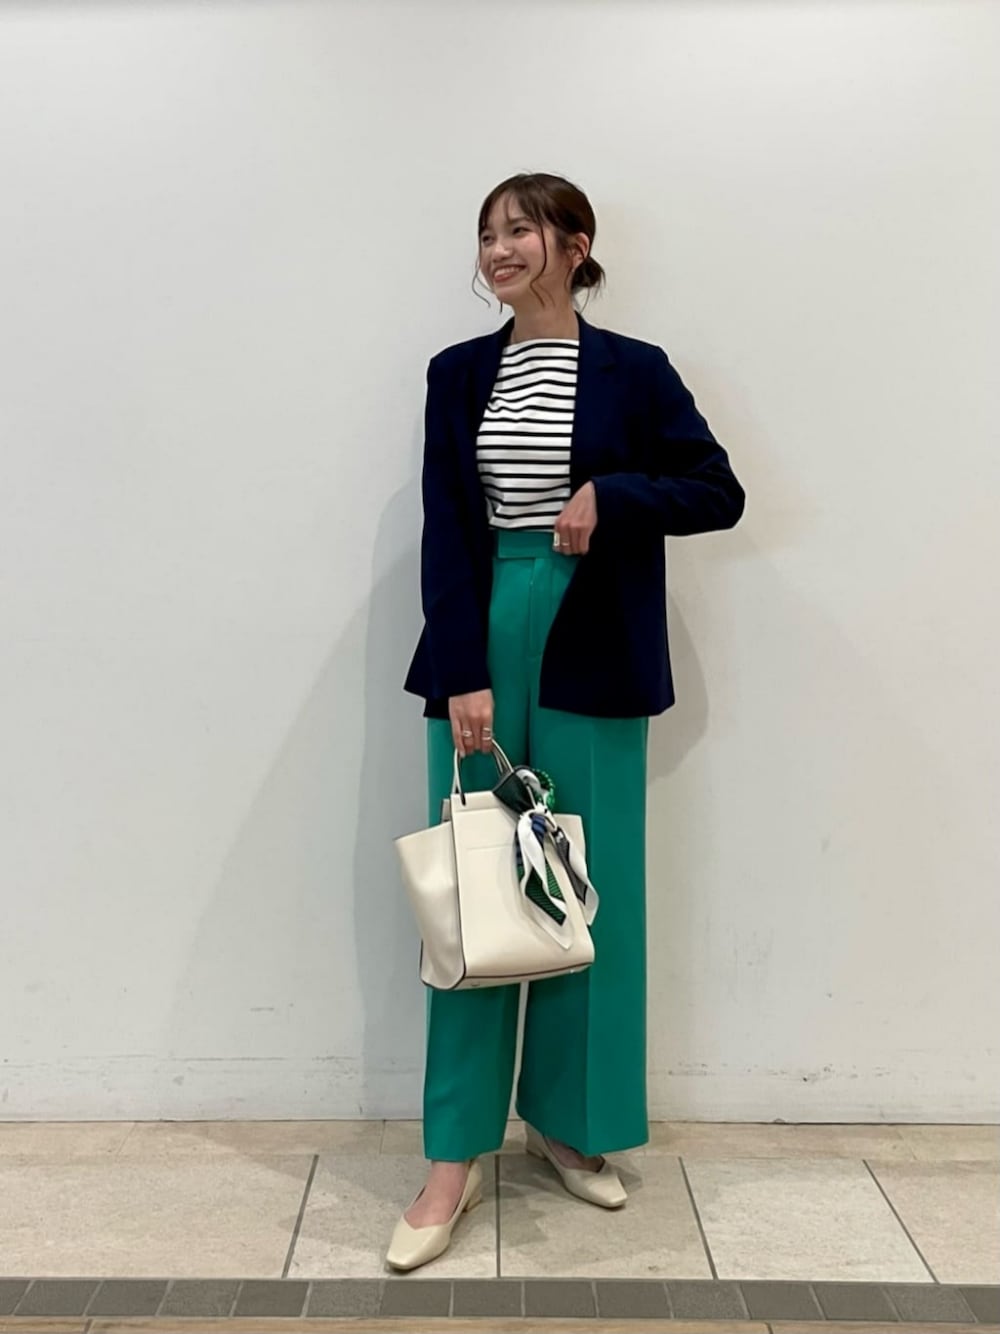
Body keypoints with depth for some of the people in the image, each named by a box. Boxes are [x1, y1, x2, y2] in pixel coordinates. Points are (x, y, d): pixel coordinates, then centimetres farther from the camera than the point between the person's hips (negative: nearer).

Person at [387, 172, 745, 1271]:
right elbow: (445, 529, 0)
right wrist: (463, 674, -11)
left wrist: (611, 495, -13)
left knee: (588, 891, 6)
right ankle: (456, 1157, 12)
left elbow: (720, 493, 4)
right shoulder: (458, 374, 8)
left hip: (590, 655, -1)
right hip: (481, 641, 1)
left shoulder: (633, 371, 4)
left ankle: (564, 1121, 26)